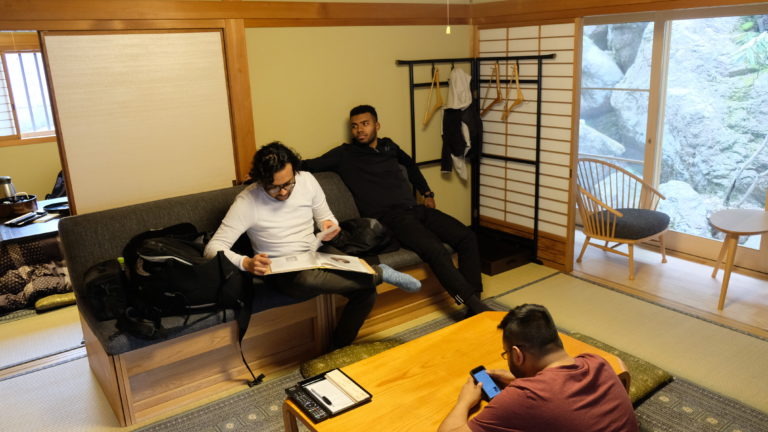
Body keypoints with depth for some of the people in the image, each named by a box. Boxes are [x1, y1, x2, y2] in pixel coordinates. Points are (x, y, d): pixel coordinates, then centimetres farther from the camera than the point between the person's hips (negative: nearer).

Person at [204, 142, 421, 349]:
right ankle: (380, 273, -20)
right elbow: (213, 247, -18)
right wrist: (246, 263, -37)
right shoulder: (246, 202, -16)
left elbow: (325, 216, 10)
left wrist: (329, 225, -16)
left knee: (366, 291, -19)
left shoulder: (306, 180, -5)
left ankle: (338, 349, 3)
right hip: (281, 268, -4)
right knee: (307, 280, -41)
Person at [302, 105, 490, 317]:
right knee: (436, 250, -30)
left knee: (467, 237, -11)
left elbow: (410, 164, 38)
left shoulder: (388, 146, 20)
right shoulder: (345, 154, 5)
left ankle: (474, 302, -11)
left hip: (416, 209, 6)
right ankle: (475, 304, -25)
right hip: (389, 217, -6)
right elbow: (309, 165, -2)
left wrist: (427, 193, 33)